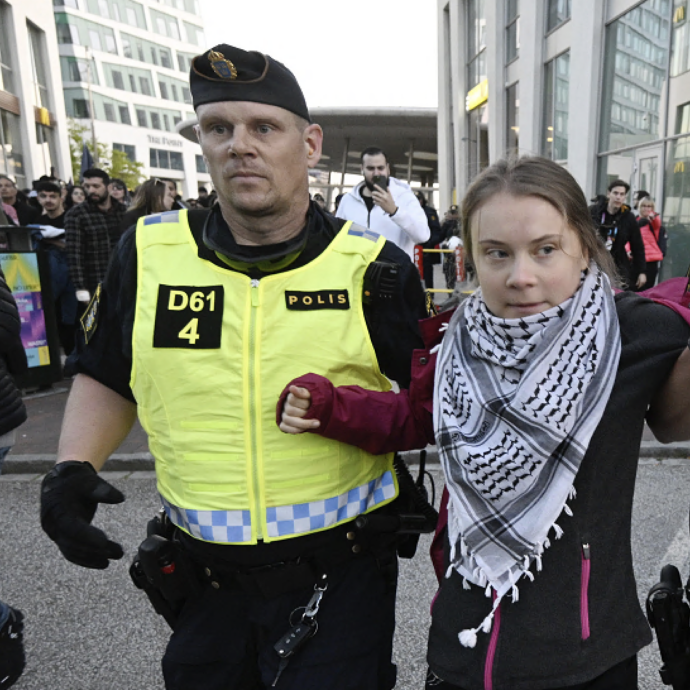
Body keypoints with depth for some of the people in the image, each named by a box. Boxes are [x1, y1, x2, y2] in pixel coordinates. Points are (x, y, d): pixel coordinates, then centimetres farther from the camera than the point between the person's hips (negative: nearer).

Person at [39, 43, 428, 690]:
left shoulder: (375, 270, -11)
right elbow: (107, 378, 9)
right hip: (203, 577, 4)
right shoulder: (147, 253, -4)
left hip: (340, 572, -2)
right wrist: (72, 467, -5)